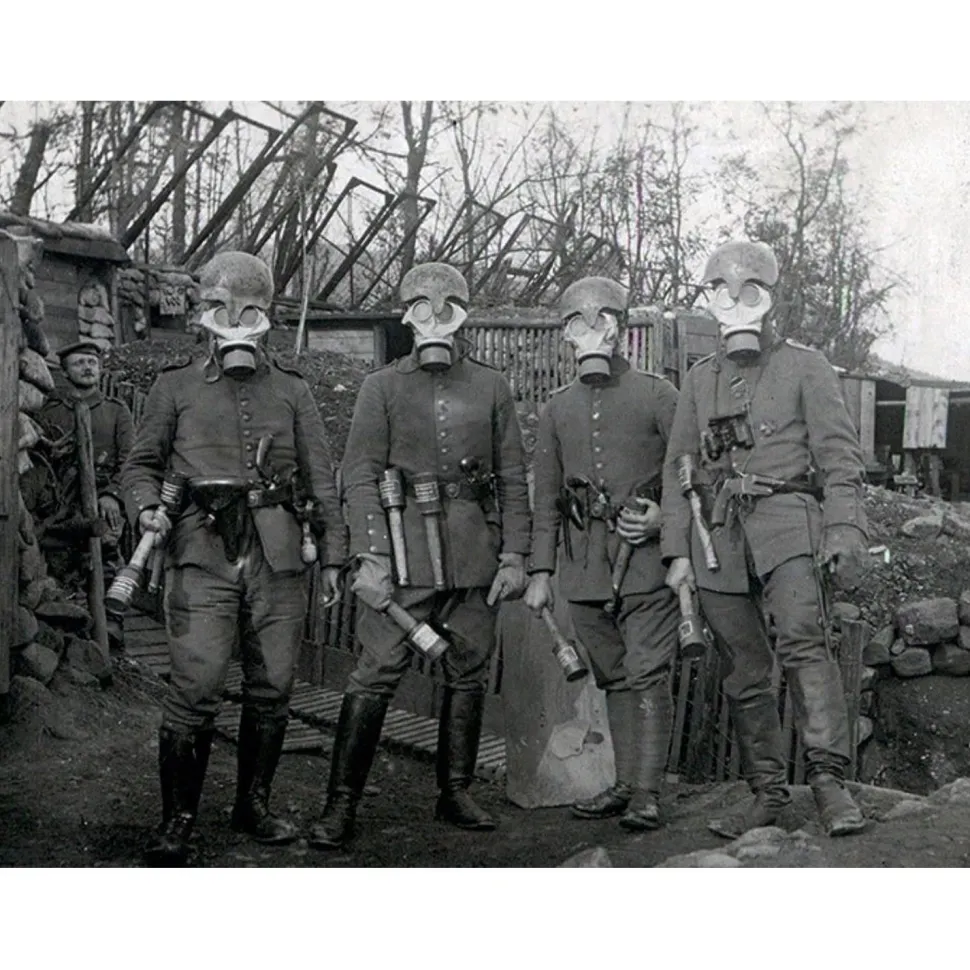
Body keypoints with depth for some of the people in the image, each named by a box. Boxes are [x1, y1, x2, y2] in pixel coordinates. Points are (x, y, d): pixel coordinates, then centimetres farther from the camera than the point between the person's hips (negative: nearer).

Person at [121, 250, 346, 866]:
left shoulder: (292, 392, 14)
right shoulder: (175, 388, 10)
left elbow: (321, 479, 13)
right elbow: (142, 463, 13)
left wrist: (334, 554, 7)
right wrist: (147, 507, -8)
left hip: (278, 555, 2)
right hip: (202, 554, -2)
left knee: (273, 688, 6)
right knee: (197, 689, -10)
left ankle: (254, 804, 24)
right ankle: (178, 819, 4)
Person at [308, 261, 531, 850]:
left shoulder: (492, 387, 11)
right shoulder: (382, 387, 5)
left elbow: (514, 478, 10)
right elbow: (360, 475, -1)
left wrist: (514, 554, 2)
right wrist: (371, 557, -11)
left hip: (476, 552, 3)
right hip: (404, 547, -3)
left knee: (469, 674, 9)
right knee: (377, 674, -6)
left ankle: (456, 792, 23)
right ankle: (341, 806, 1)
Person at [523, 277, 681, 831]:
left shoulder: (657, 396, 3)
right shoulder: (559, 409, 14)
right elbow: (547, 497, 14)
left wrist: (664, 516, -12)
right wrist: (540, 571, 9)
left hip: (647, 557, -4)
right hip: (586, 565, 4)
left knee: (648, 675, -7)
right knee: (613, 677, 11)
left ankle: (647, 793, -4)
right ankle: (626, 783, 19)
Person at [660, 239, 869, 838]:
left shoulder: (804, 367, 8)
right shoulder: (699, 380, 19)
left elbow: (840, 456, 2)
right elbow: (678, 469, 18)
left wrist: (845, 529, -12)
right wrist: (678, 552, 9)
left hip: (787, 523, -4)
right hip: (718, 532, 4)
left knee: (804, 638, -25)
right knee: (745, 672, 5)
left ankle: (829, 777, -25)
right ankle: (769, 793, 13)